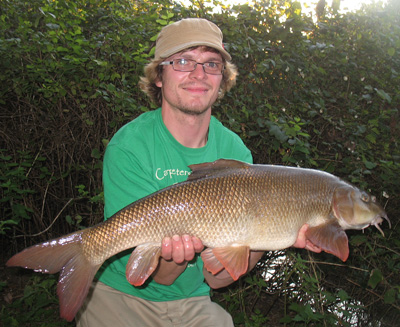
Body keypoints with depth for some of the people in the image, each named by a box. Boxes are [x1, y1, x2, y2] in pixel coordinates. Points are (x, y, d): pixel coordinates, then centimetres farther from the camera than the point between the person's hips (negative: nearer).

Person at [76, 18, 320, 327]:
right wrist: (175, 254, -39)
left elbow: (214, 277, -10)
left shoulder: (234, 151, -7)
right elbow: (158, 276, -19)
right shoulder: (129, 146, -18)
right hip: (123, 298, -2)